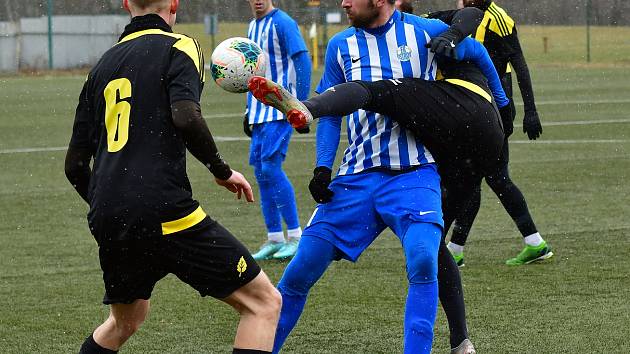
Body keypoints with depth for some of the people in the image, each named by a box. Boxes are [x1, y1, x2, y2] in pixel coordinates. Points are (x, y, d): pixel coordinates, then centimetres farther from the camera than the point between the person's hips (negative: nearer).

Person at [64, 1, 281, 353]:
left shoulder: (105, 64, 19)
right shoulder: (179, 47, 1)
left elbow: (75, 165, 18)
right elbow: (185, 117, -19)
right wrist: (223, 171, -4)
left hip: (108, 222, 7)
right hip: (164, 214, -7)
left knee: (125, 320, 30)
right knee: (264, 303, 0)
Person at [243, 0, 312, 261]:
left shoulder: (282, 23, -10)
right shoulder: (253, 27, 16)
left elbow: (303, 63, -14)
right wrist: (250, 110, 22)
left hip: (281, 110, -8)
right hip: (260, 111, 8)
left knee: (270, 167, -14)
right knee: (260, 171, 6)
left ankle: (295, 236, -6)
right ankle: (274, 239, 13)